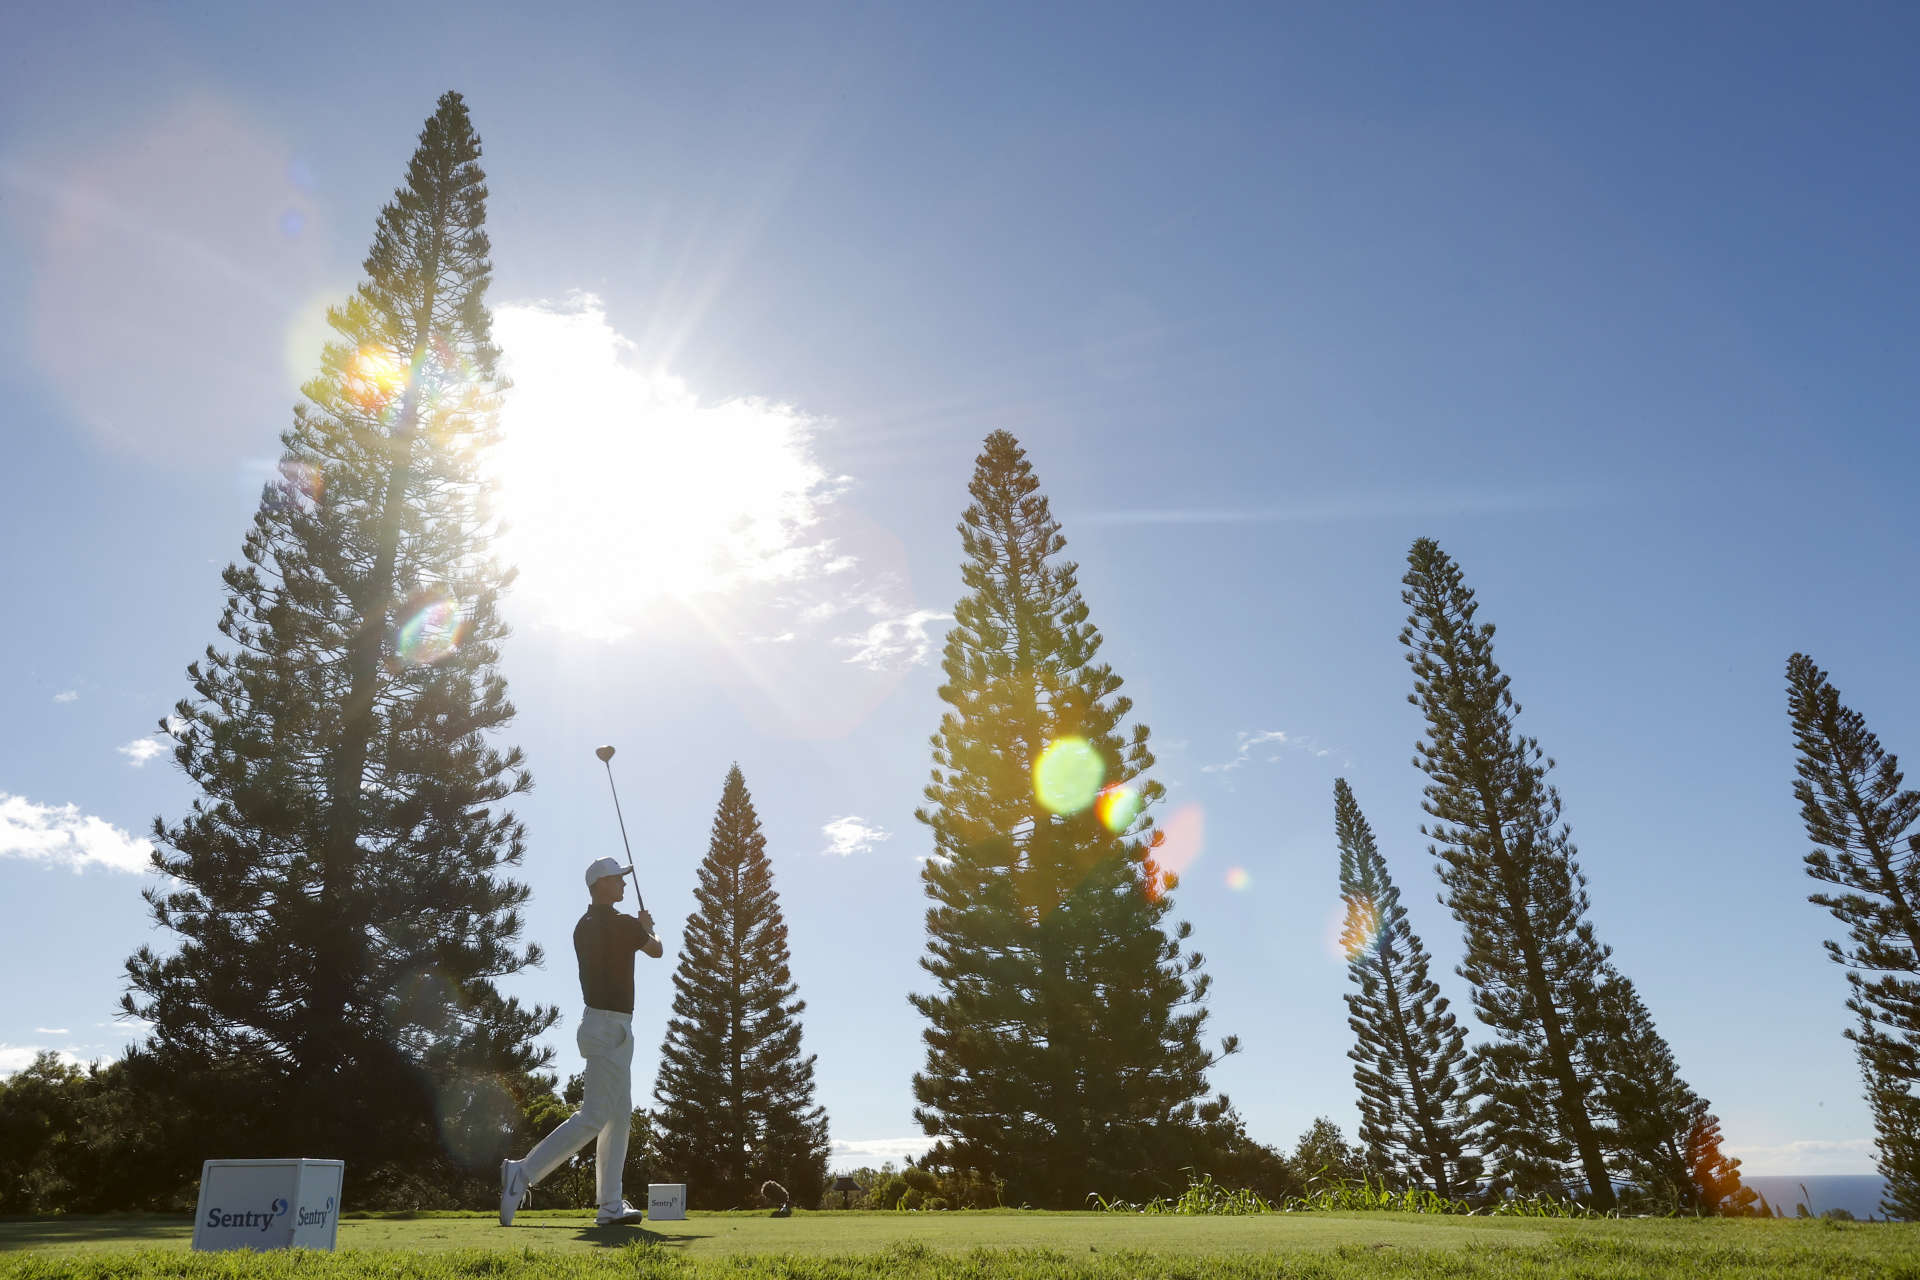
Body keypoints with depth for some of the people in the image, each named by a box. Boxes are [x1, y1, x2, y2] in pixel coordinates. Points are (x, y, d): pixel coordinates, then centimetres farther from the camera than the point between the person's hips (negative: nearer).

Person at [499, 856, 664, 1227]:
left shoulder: (583, 927, 10)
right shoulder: (622, 925, -14)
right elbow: (656, 950, 6)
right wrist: (648, 928, 27)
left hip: (606, 1026, 10)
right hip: (610, 1028, -10)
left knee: (619, 1116, 11)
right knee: (594, 1116, -10)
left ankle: (611, 1207, 12)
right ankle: (522, 1172, -11)